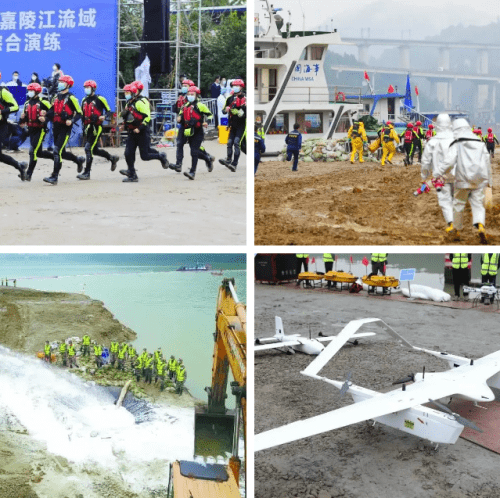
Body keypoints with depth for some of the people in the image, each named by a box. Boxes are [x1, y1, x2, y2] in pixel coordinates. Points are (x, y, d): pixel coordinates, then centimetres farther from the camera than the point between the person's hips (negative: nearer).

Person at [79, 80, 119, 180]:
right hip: (88, 127, 8)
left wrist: (104, 116, -19)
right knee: (95, 150, 12)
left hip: (97, 127, -8)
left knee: (88, 148, -14)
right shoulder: (84, 100, 15)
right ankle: (112, 158, 36)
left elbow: (109, 111, 0)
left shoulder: (100, 99, -4)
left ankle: (87, 173, -11)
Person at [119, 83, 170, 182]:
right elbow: (124, 116, 27)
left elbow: (147, 117, -19)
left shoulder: (140, 102, -13)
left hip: (142, 133, -8)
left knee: (144, 156, -5)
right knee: (128, 154, -1)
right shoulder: (129, 104, 15)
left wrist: (139, 128, -22)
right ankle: (132, 175, 6)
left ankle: (161, 156, 20)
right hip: (132, 133, 8)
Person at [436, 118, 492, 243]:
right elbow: (487, 162, 14)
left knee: (458, 205, 12)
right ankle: (481, 226, -23)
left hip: (463, 181, -3)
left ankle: (457, 231, 24)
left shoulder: (456, 145, -5)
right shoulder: (480, 143, 9)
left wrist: (438, 172, -7)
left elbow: (449, 161, -16)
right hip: (479, 181, 3)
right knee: (478, 205, 4)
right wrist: (489, 180, 22)